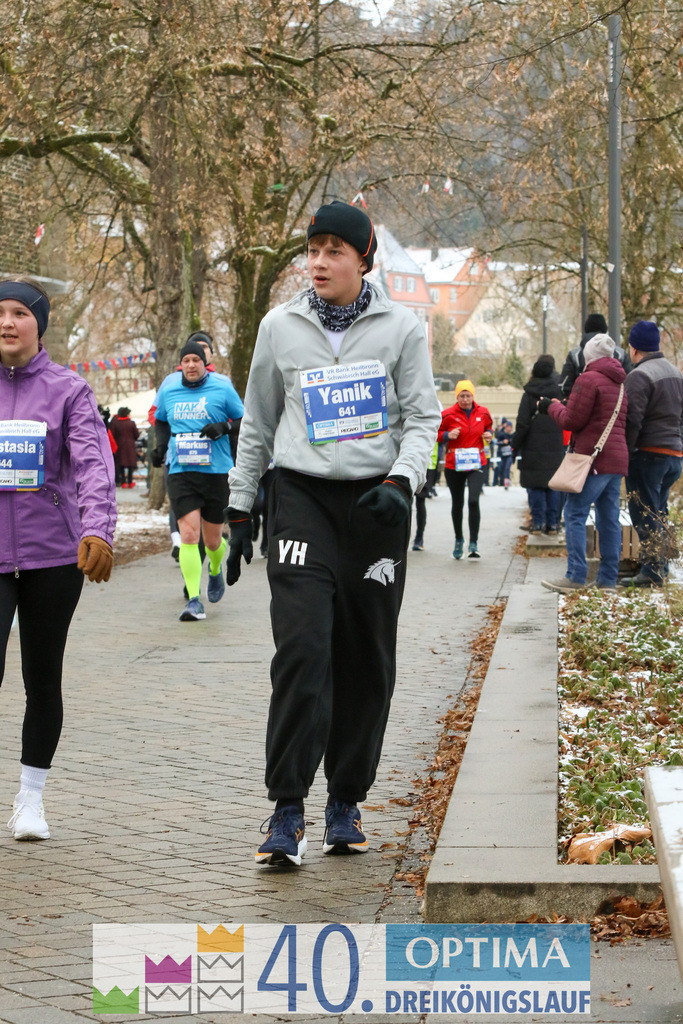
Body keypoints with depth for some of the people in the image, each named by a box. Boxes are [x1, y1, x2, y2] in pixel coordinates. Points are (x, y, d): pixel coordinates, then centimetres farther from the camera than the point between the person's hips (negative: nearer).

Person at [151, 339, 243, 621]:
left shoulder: (222, 387, -2)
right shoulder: (168, 389, 7)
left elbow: (245, 421, 4)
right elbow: (161, 420, 24)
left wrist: (223, 427, -15)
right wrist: (161, 445, 6)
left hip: (216, 471, -1)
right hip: (180, 471, 1)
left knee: (212, 540, 9)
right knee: (188, 534, -14)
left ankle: (215, 570, 44)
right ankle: (193, 600, -15)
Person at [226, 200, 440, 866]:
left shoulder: (400, 327, 3)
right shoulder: (280, 326, 7)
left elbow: (423, 417, 3)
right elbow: (257, 424, 15)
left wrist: (401, 480, -15)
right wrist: (239, 511, 14)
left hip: (375, 503, 1)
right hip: (302, 494, 0)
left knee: (366, 658, 5)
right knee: (301, 647, -15)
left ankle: (346, 803, 18)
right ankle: (287, 811, -14)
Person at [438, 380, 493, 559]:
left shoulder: (483, 413, 3)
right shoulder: (448, 415, -5)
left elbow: (488, 426, 23)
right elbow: (435, 432, 3)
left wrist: (489, 435, 2)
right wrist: (447, 435, -15)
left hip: (476, 464, 0)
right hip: (454, 465, 0)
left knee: (473, 501, -17)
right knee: (457, 504, 12)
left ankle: (473, 543, -13)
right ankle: (459, 540, 33)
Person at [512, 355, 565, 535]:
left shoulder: (529, 394, -7)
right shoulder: (559, 391, 0)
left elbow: (522, 424, -8)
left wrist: (515, 446, 0)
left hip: (534, 447, -2)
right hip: (555, 449, 2)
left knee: (535, 486, 3)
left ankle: (538, 522, 0)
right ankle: (553, 523, 8)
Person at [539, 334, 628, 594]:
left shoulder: (589, 379, -8)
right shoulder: (621, 384, 17)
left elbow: (572, 421, -9)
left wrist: (552, 407, 10)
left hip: (593, 458, -8)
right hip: (618, 458, 8)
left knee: (575, 514, -6)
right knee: (609, 518, 8)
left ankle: (576, 577, -13)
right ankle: (608, 579, 7)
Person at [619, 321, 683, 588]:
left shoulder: (640, 375, -13)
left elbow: (632, 420, -19)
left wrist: (624, 453, -13)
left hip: (649, 454, -9)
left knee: (644, 514, -5)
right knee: (658, 512, 16)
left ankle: (652, 571, -8)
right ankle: (661, 567, 18)